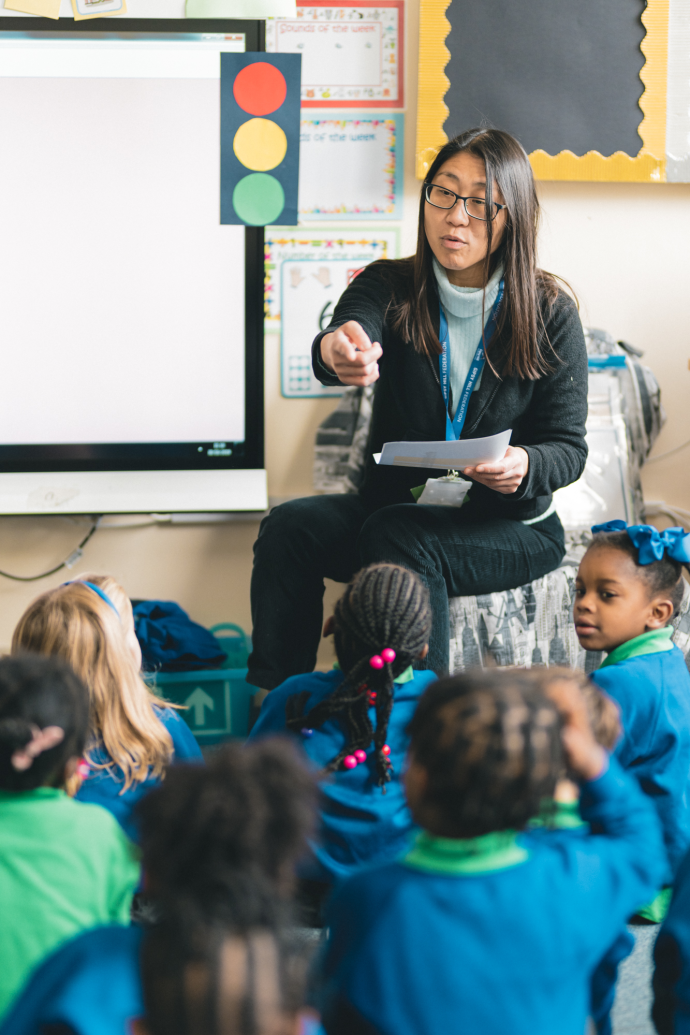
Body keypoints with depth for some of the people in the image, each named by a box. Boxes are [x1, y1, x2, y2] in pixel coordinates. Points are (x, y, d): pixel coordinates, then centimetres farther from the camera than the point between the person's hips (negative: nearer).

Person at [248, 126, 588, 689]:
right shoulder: (390, 289, -2)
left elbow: (568, 446, -4)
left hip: (510, 526, -3)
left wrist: (524, 466, -29)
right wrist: (337, 353, -53)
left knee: (398, 538, -33)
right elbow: (350, 335, -26)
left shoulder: (551, 315, -6)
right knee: (289, 526, -24)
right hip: (396, 503, 3)